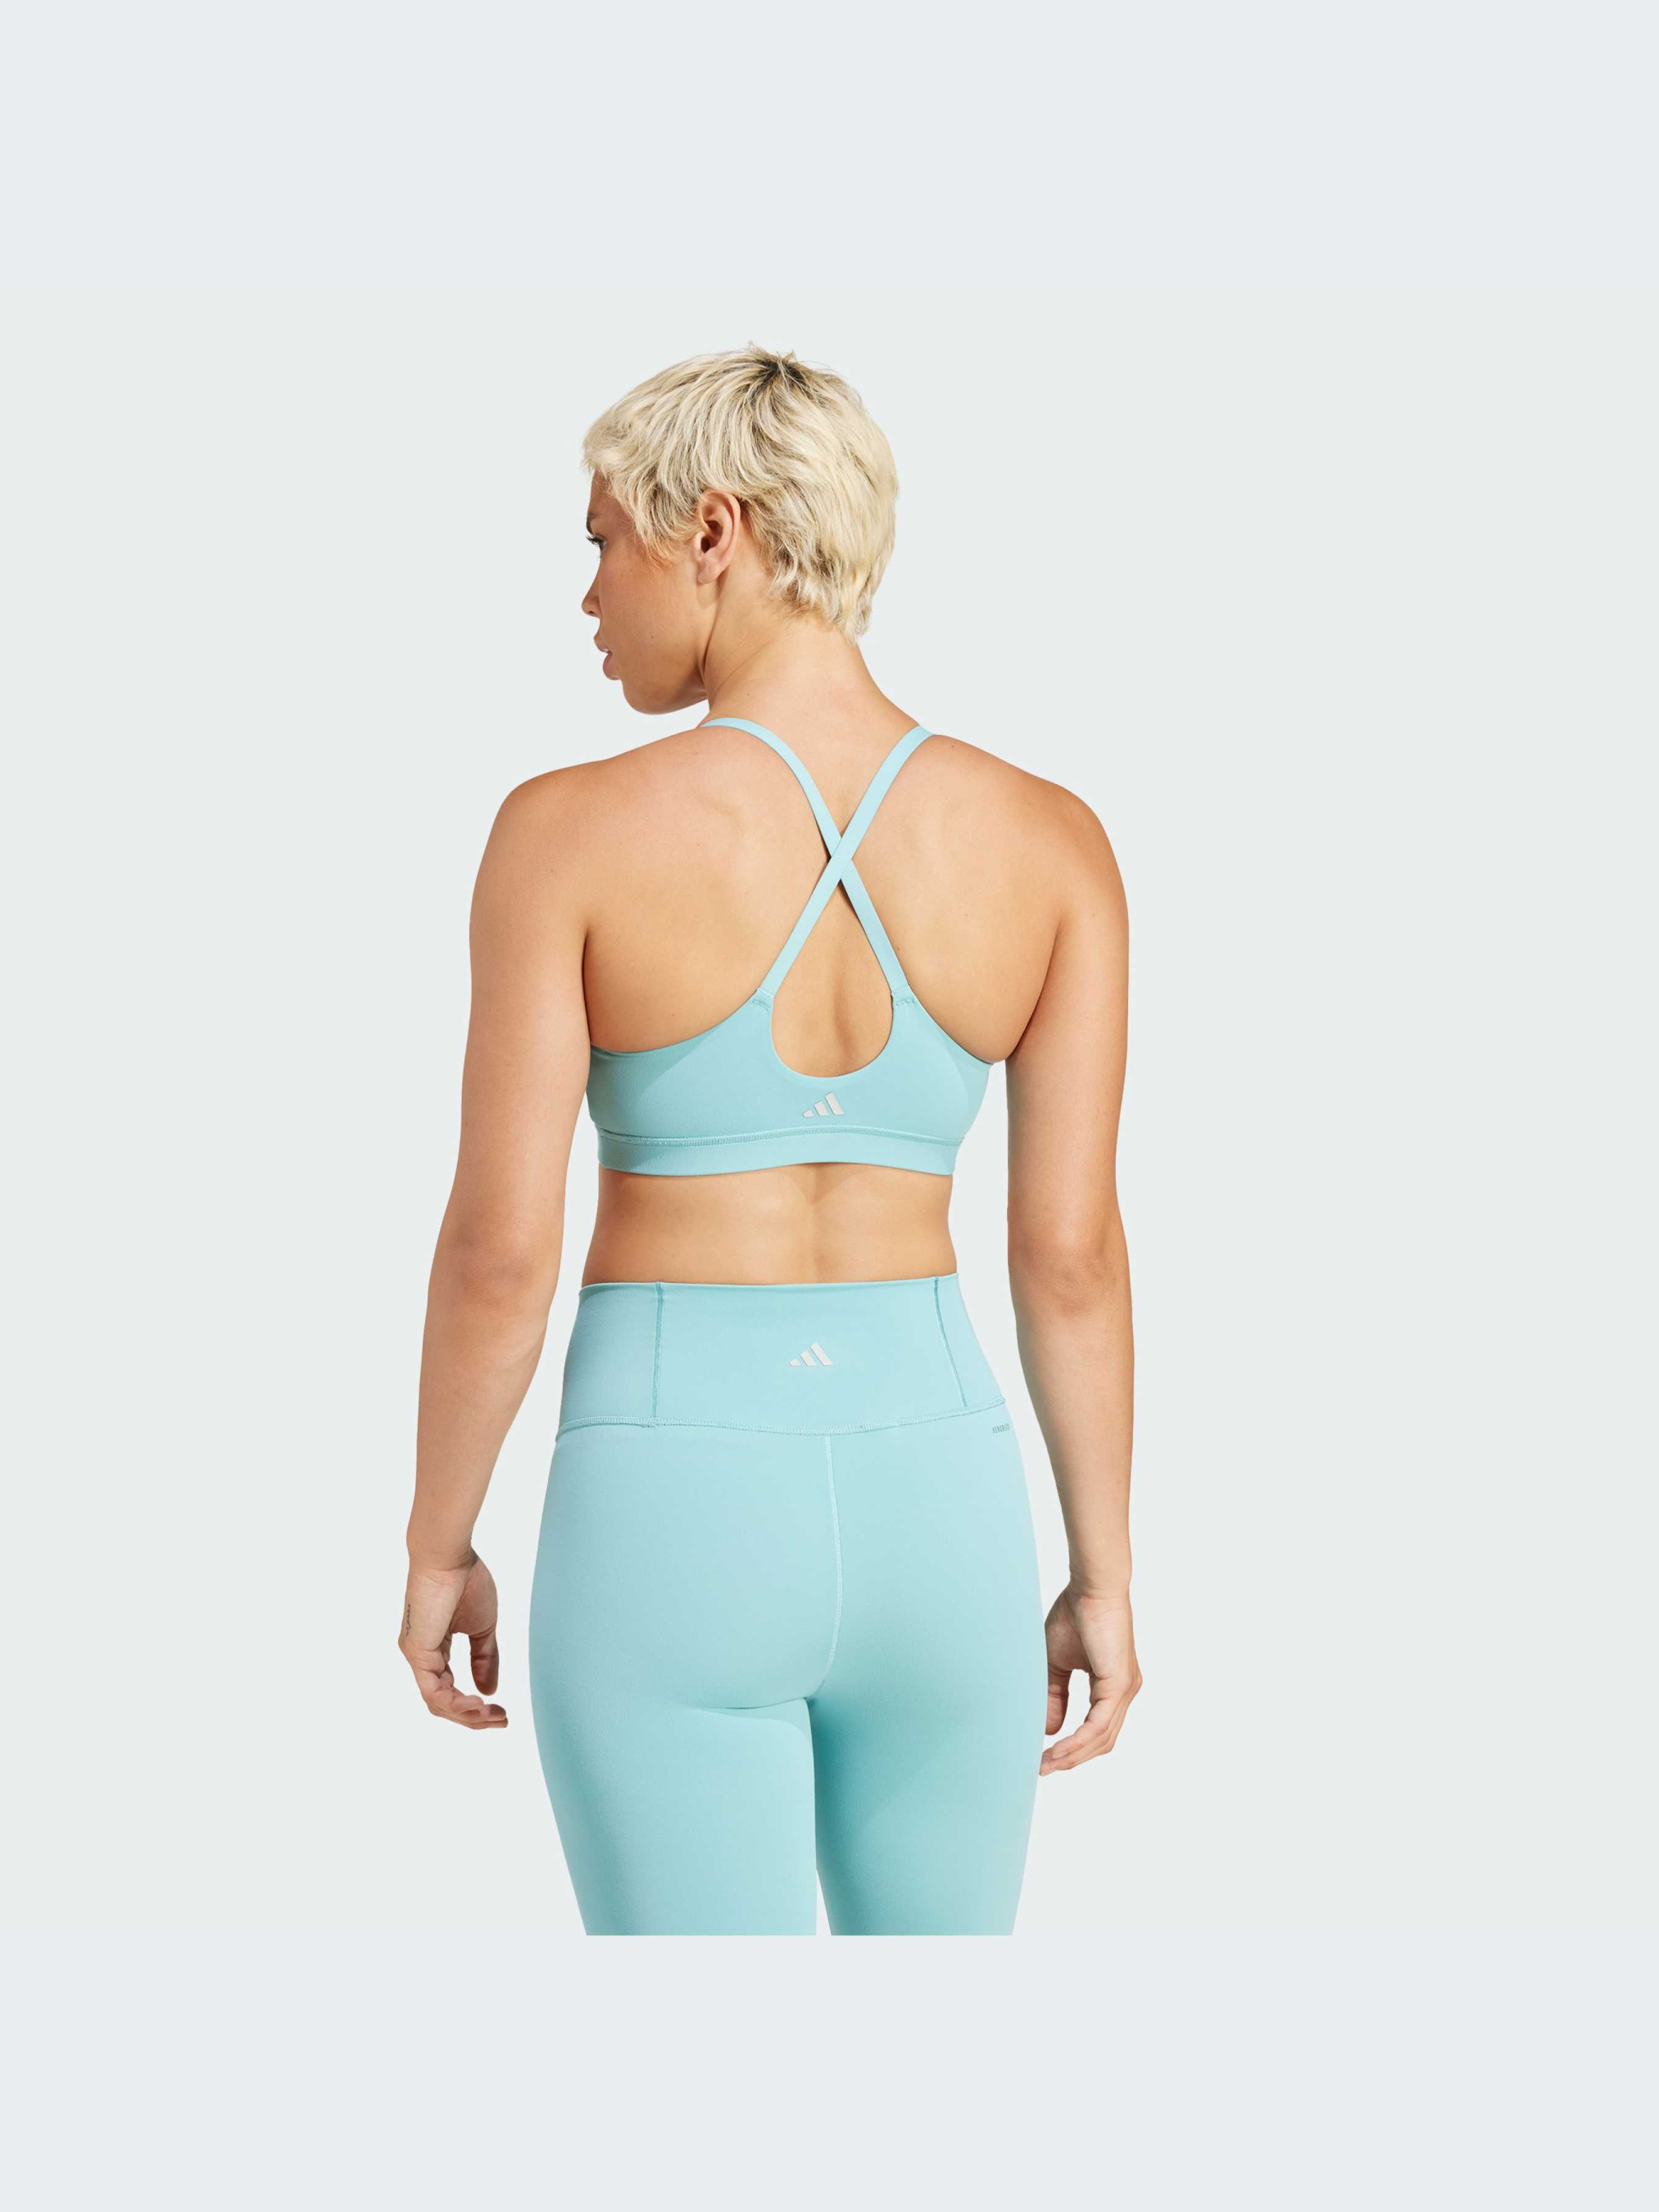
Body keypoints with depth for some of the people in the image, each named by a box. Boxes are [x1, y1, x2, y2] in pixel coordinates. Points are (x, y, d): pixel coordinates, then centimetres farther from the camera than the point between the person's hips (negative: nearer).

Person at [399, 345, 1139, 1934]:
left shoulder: (571, 833, -12)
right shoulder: (1051, 841, -3)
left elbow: (500, 1248, -11)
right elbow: (1072, 1249, -2)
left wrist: (437, 1546, 4)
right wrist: (1104, 1576, 8)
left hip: (668, 1514, -3)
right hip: (932, 1504, 3)